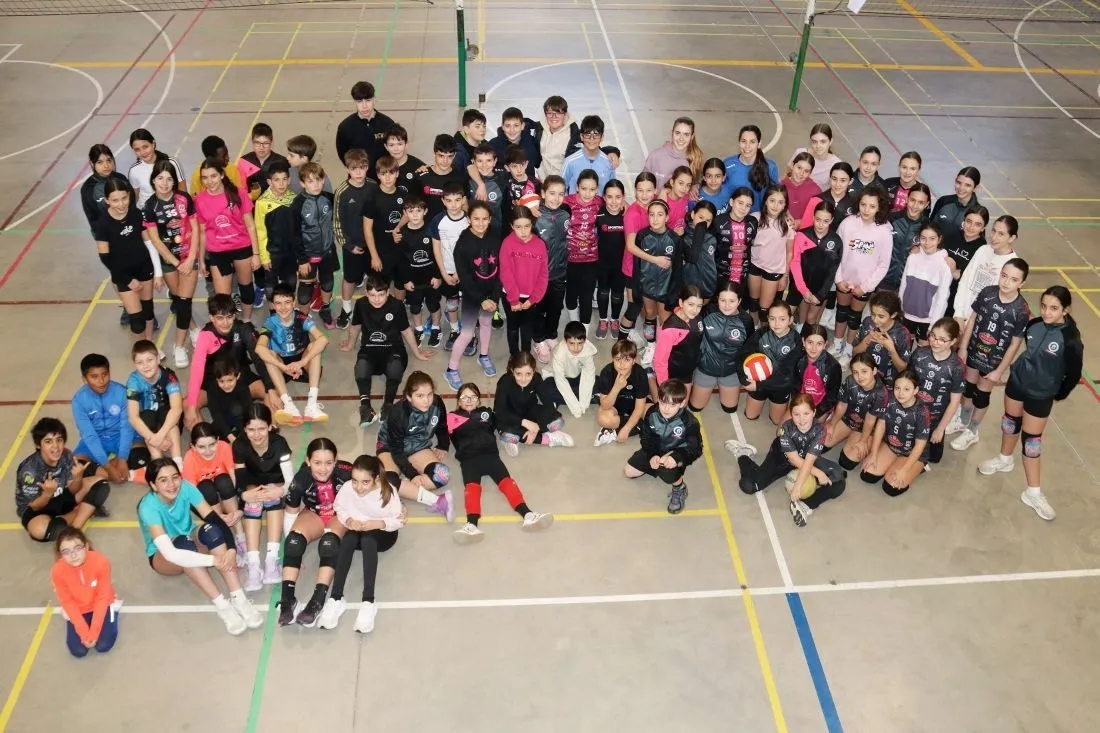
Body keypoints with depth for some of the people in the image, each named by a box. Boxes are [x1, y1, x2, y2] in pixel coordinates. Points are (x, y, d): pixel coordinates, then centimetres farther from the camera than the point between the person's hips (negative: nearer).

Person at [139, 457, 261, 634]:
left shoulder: (185, 487, -20)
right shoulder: (149, 507, -31)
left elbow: (215, 519, -26)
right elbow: (170, 553, -43)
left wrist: (231, 550, -45)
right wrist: (214, 561, -48)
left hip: (193, 544, 3)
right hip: (162, 557, -3)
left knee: (212, 530, -31)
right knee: (183, 543, -38)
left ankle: (238, 598, -32)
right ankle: (221, 605, -33)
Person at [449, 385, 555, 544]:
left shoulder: (486, 412, 30)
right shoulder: (453, 417, 23)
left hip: (489, 454, 2)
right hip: (468, 458, -2)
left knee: (505, 480, -21)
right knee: (471, 485, -27)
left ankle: (527, 515, -41)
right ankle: (472, 525, -52)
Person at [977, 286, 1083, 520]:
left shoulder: (1071, 340, -28)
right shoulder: (1034, 324, -15)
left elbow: (1074, 375, -14)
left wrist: (1058, 395, -1)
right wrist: (1026, 368, 14)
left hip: (1041, 395, -4)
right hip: (1017, 381, 5)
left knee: (1032, 440, 3)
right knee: (1010, 421, 25)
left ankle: (1033, 492, 18)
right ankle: (1005, 460, 52)